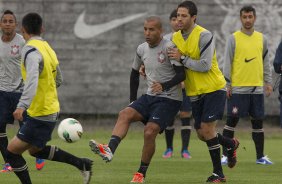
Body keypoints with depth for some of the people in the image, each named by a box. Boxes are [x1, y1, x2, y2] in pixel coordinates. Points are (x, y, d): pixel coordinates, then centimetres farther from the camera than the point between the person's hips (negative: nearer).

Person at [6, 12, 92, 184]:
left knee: (12, 151, -6)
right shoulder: (47, 47, 8)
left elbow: (32, 80, -35)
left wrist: (22, 105, -46)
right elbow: (58, 79, 19)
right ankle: (82, 164, 26)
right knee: (35, 149, 26)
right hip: (51, 109, 9)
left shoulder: (31, 50, -19)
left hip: (40, 116, -9)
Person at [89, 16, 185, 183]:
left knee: (149, 132, -21)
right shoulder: (142, 49, 7)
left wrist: (164, 86, -35)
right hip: (150, 97, 7)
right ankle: (109, 150, -39)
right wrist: (133, 99, 17)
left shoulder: (169, 47, -15)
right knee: (125, 114, -19)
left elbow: (182, 74, -20)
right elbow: (135, 73, 22)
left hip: (169, 99, -7)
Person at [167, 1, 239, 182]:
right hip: (195, 92, 7)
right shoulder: (175, 37, 3)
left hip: (213, 89, -7)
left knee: (207, 129, -13)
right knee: (202, 134, 6)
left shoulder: (204, 36, -18)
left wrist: (182, 58, -23)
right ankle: (231, 144, 35)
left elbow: (205, 66, -23)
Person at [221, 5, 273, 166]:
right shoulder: (234, 38, -1)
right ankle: (225, 155, 4)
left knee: (258, 122, 6)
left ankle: (260, 156, 12)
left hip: (257, 87, 3)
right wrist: (227, 84, -7)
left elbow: (266, 62, 15)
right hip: (237, 88, -3)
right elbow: (227, 62, -1)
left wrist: (268, 82, 8)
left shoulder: (261, 38, 10)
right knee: (232, 121, -2)